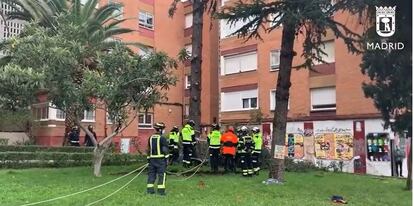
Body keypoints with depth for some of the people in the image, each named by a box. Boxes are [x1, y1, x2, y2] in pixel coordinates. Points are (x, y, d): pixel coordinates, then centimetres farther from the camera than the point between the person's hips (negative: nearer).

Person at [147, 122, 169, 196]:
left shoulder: (151, 138, 11)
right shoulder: (162, 138, -9)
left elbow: (149, 149, 15)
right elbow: (165, 150, -11)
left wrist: (149, 159, 20)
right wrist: (166, 159, -5)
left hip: (152, 159, 6)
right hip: (160, 159, -6)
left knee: (151, 174, 11)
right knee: (161, 175, -1)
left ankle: (150, 189, 13)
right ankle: (161, 190, -2)